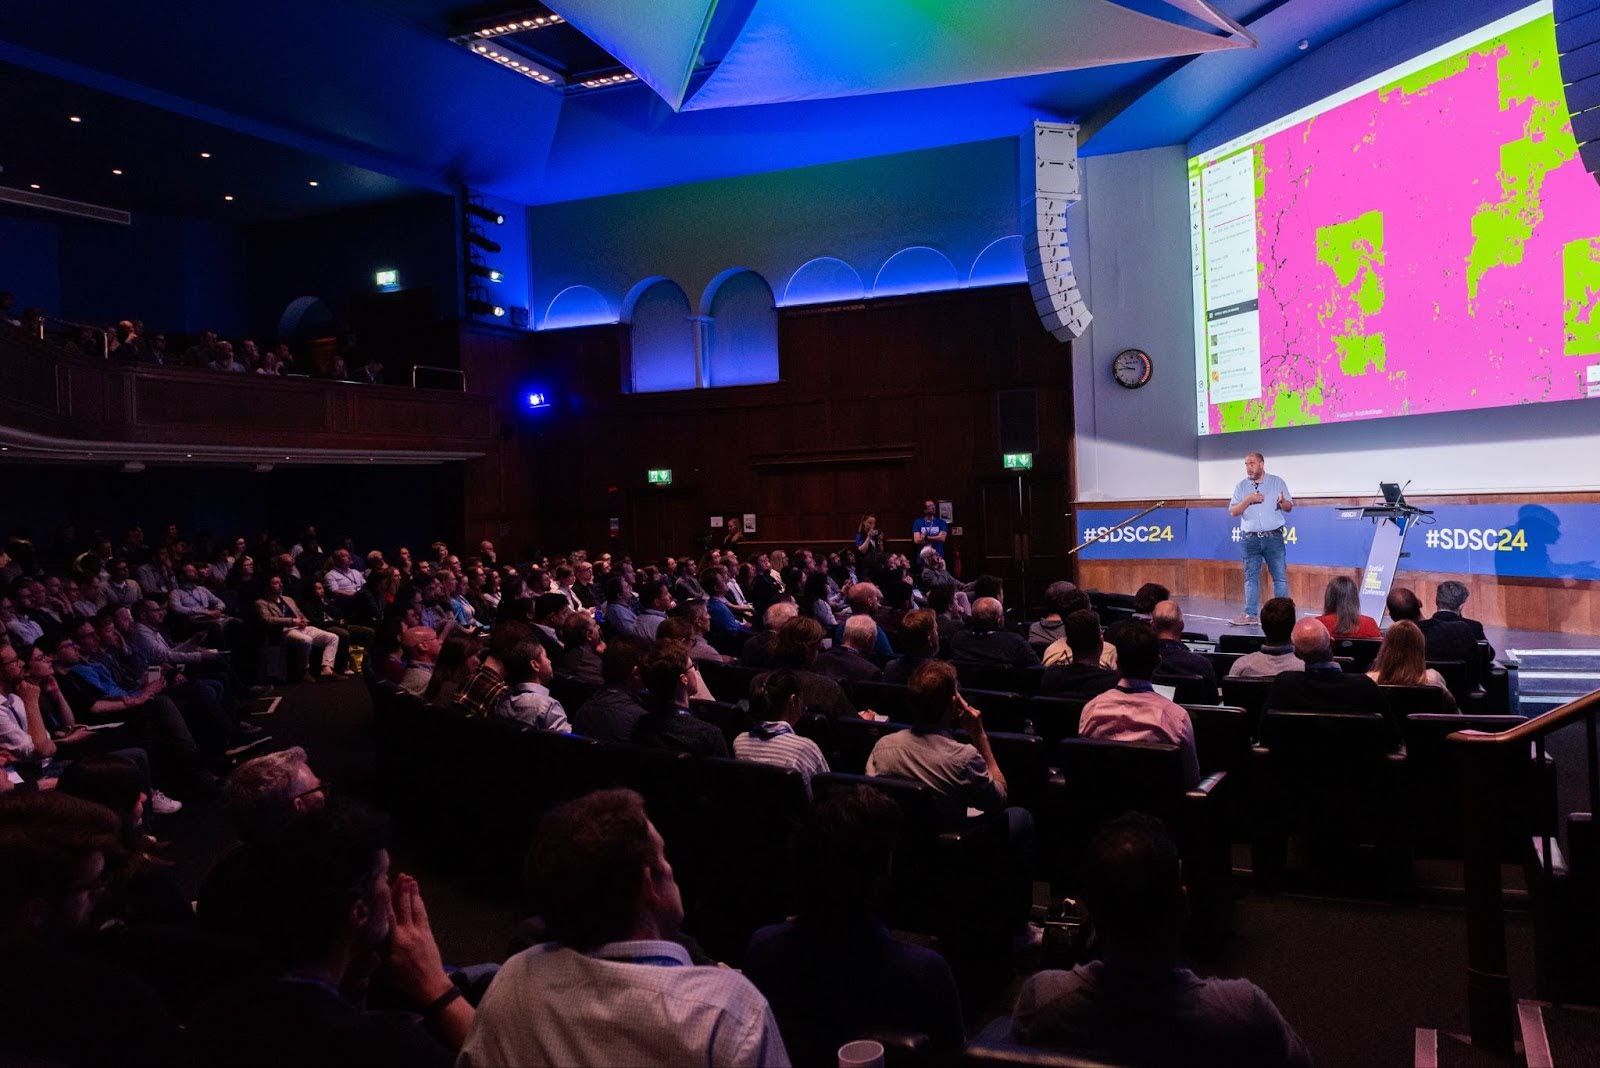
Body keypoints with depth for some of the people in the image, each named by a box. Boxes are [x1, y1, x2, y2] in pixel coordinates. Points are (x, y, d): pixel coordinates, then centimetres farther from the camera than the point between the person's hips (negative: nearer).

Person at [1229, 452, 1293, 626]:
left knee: (1280, 577, -2)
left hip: (1273, 537, -1)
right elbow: (1233, 511, 2)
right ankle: (1250, 614, 5)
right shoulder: (1241, 486, 7)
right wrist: (1248, 500, -13)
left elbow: (1289, 507, 4)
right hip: (1250, 539, 1)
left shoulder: (1277, 482, 4)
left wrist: (1282, 502, -18)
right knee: (1251, 577, 3)